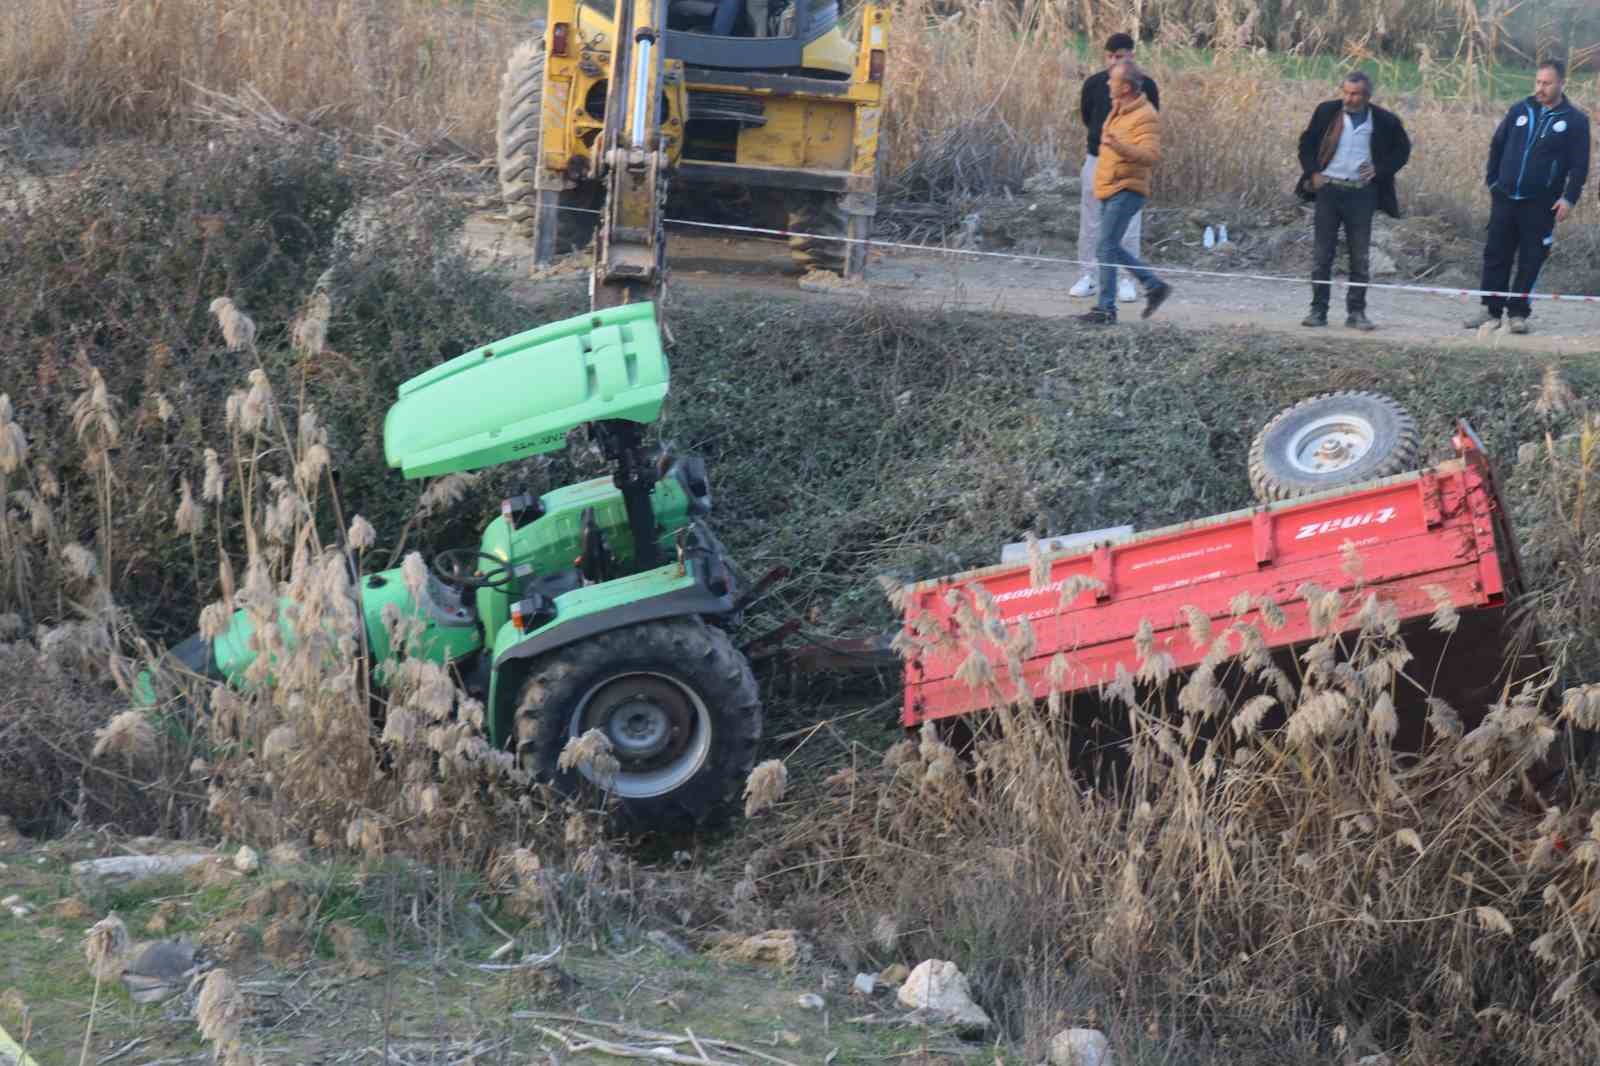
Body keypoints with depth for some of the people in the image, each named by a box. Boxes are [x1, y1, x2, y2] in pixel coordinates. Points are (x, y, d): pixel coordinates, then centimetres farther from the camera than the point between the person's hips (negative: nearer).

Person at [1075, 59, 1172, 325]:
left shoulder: (1145, 117, -17)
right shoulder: (1118, 110, 13)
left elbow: (1151, 156, -28)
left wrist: (1119, 146, -40)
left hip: (1125, 191, -10)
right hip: (1110, 190, 10)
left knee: (1107, 248, -11)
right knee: (1112, 248, 14)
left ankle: (1106, 309, -7)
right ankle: (1155, 286, 23)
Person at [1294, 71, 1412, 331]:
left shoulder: (1384, 121, -1)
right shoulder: (1327, 112, 2)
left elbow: (1402, 149, 11)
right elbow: (1307, 142, 10)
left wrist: (1380, 169, -4)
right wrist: (1312, 172, -2)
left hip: (1361, 193, -1)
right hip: (1328, 190, 1)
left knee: (1361, 257, 2)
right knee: (1322, 254, 1)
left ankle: (1356, 312, 10)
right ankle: (1318, 310, 6)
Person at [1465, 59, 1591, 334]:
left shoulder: (1575, 121, -2)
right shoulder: (1520, 110, 6)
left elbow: (1579, 165, -4)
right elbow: (1497, 145, 13)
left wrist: (1569, 198, -12)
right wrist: (1492, 180, 8)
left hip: (1540, 205, -3)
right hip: (1505, 198, 3)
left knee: (1530, 260, 1)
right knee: (1496, 254, 4)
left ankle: (1518, 312, 9)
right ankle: (1491, 309, 11)